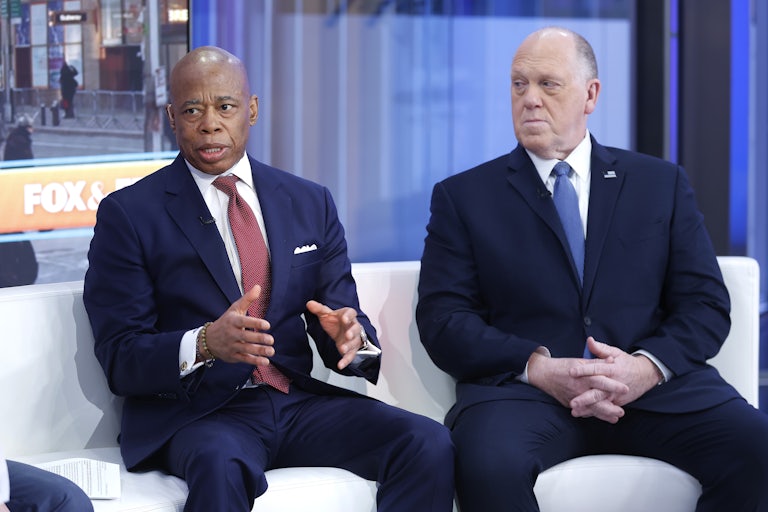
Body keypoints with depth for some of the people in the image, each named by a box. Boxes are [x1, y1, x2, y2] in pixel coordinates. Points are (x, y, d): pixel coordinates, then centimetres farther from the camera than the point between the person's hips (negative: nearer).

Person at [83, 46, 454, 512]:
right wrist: (204, 344, -24)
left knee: (430, 445, -21)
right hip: (192, 414, -4)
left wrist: (350, 334, -14)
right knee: (220, 466, -39)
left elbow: (348, 321, 11)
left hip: (300, 402, 4)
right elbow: (120, 358, -4)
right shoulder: (128, 214, 2)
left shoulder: (311, 204, 14)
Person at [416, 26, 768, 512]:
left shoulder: (662, 184, 17)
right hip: (524, 390, -2)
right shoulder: (463, 197, 12)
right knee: (490, 466, -37)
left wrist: (648, 365, -12)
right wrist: (539, 367, -14)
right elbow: (443, 318, 3)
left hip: (654, 385, 2)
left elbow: (705, 303, 10)